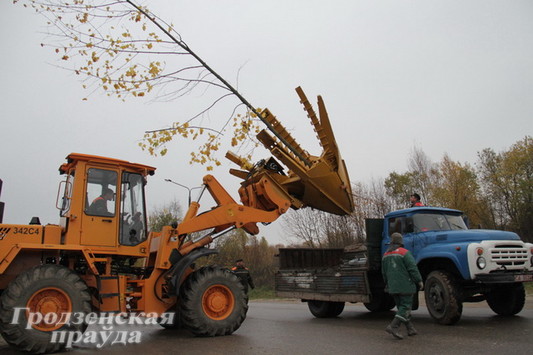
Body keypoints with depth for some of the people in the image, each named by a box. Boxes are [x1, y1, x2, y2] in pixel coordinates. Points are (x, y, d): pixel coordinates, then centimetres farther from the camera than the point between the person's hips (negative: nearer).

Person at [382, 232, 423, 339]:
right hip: (405, 285, -6)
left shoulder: (386, 255, 10)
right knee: (405, 307, -3)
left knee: (401, 307, 15)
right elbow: (413, 268, -13)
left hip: (393, 287, 7)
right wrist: (419, 281, -2)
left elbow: (384, 272, 16)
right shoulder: (404, 253, -11)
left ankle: (410, 329, 19)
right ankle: (393, 326, -14)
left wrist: (388, 284, 28)